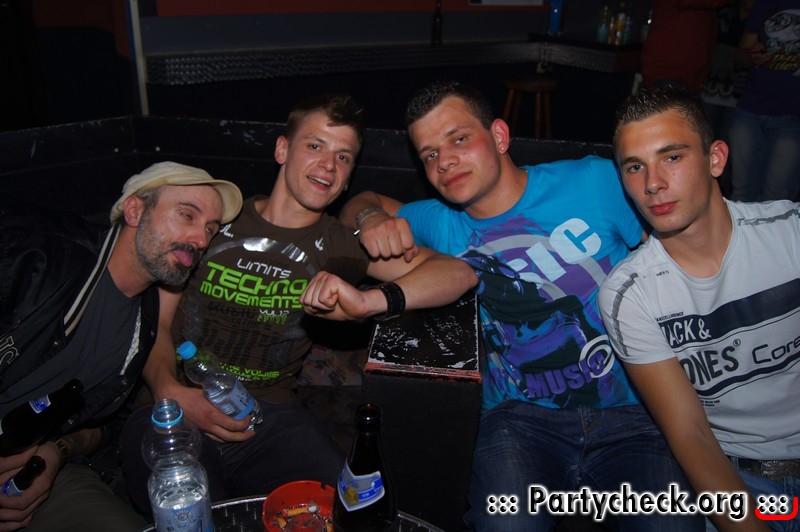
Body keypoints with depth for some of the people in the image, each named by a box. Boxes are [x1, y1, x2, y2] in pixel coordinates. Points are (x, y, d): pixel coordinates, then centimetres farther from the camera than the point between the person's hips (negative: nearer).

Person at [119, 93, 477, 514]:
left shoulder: (340, 245, 8)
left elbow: (458, 273, -4)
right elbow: (159, 321, 10)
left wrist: (367, 301, -22)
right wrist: (169, 391, -11)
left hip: (269, 416, 1)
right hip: (172, 412, -1)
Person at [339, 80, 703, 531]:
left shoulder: (596, 182, 0)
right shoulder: (443, 224, 11)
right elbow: (362, 202, 25)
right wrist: (372, 217, -1)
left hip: (633, 412, 0)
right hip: (521, 415, 1)